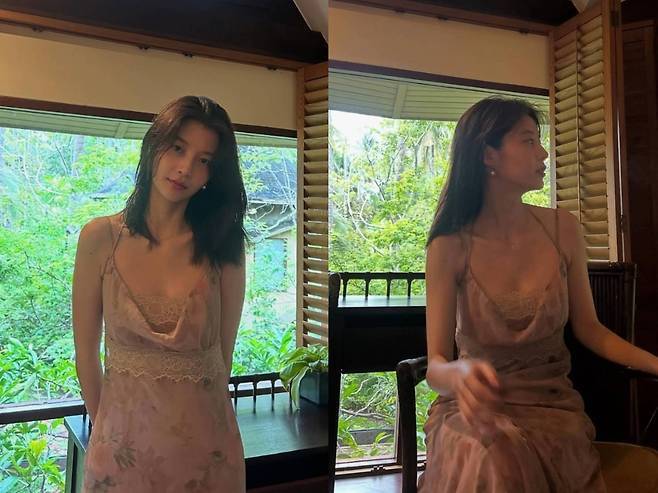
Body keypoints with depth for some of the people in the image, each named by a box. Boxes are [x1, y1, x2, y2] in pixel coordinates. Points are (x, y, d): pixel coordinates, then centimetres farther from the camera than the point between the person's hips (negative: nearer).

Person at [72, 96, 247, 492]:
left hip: (204, 442, 0)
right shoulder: (100, 237, -8)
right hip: (124, 439, 0)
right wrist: (105, 428, 4)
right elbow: (86, 353, -2)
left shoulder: (223, 247, -9)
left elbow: (223, 355, -3)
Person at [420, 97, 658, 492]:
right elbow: (435, 363, -11)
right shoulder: (451, 247, -11)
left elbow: (588, 327, 8)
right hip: (479, 407, -2)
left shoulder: (563, 229, -2)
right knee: (497, 461, -35)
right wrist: (461, 373, -35)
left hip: (553, 403, 3)